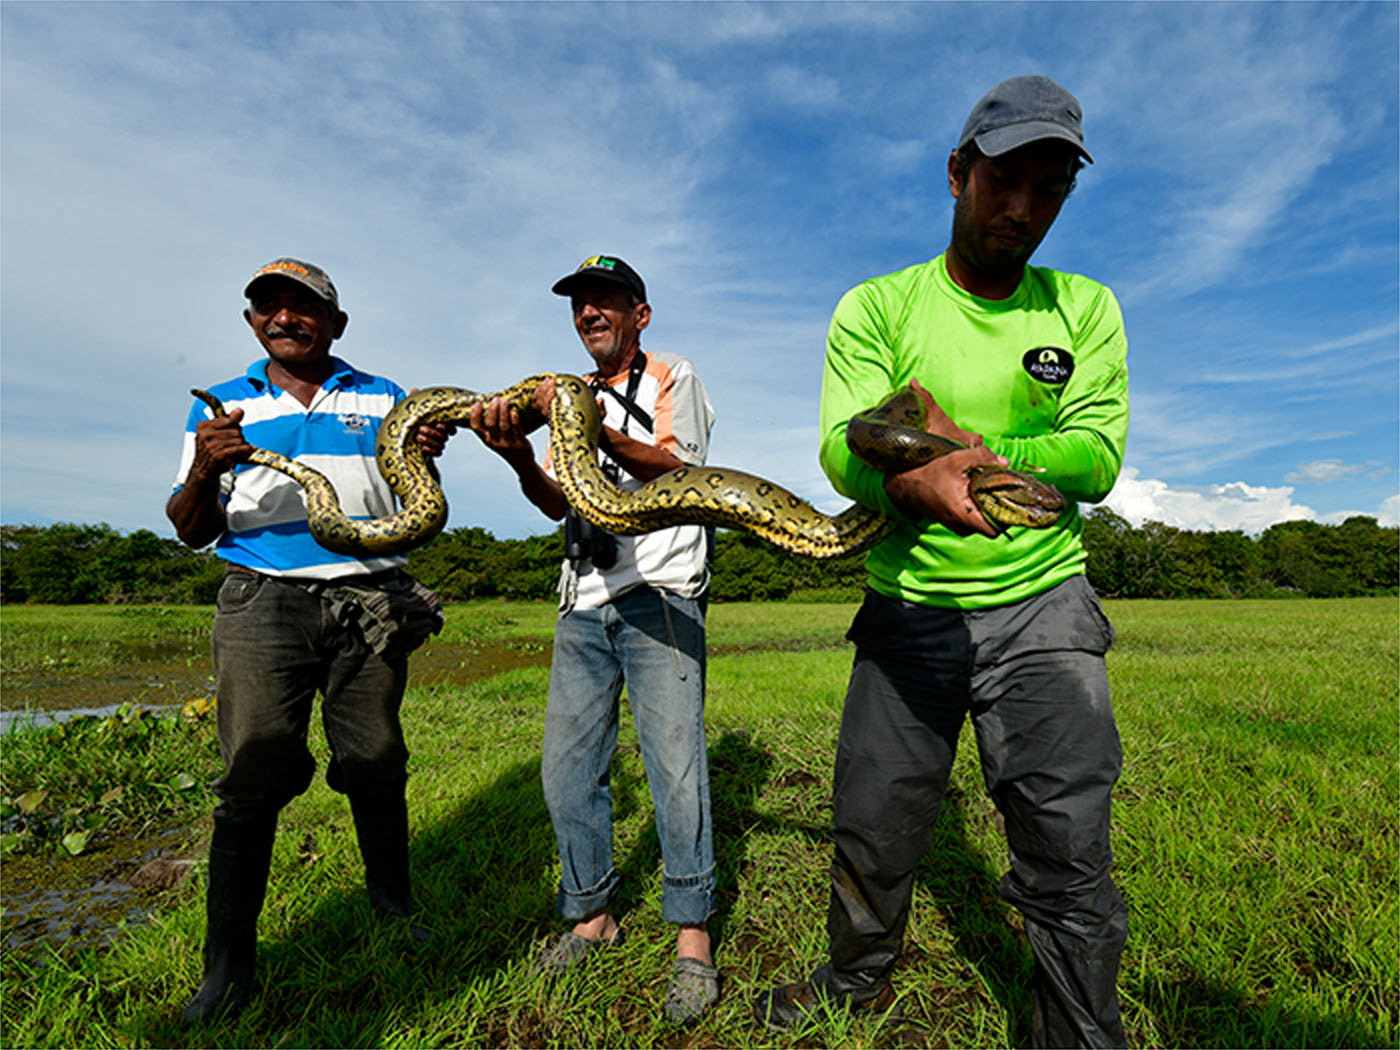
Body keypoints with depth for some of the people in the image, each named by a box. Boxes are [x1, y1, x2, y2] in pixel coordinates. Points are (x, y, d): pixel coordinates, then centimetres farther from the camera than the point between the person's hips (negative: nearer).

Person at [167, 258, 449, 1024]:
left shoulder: (384, 399, 12)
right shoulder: (221, 408, 12)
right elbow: (191, 531, 8)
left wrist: (426, 460, -10)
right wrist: (203, 474, -14)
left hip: (370, 600, 1)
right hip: (263, 599, 0)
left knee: (376, 766, 5)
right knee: (252, 777, -2)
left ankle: (394, 907, 25)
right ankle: (227, 965, 13)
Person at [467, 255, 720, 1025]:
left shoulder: (672, 378, 6)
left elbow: (679, 470, -10)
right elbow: (559, 505, 11)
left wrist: (594, 431, -23)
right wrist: (521, 458, -10)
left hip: (660, 594, -5)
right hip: (583, 601, 6)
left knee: (675, 769, -6)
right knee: (566, 768, 7)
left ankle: (692, 938, 10)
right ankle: (591, 916, 25)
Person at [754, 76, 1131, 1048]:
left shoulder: (1085, 309, 4)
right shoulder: (877, 308, -2)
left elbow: (1097, 458, -6)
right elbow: (844, 453, -15)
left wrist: (969, 444, -21)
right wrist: (912, 481, -37)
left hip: (1042, 604, 1)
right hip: (908, 608, 0)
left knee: (1068, 851, -1)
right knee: (871, 829, 13)